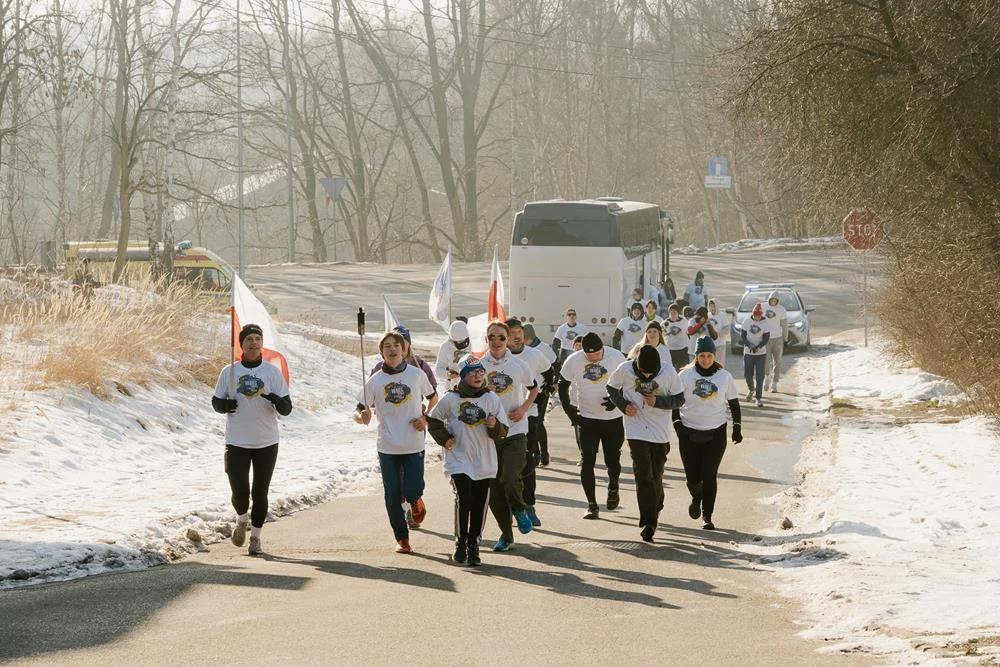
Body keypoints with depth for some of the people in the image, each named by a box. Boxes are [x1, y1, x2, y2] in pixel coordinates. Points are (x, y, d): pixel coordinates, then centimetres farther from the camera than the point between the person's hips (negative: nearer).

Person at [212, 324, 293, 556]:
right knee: (240, 493, -6)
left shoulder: (273, 372, -1)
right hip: (236, 443, 0)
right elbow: (216, 402, 10)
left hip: (266, 443, 0)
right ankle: (242, 519, 26)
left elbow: (287, 409, -3)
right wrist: (225, 405, -14)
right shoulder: (229, 372, 1)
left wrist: (276, 400, -26)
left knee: (260, 493, 4)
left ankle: (255, 537, 20)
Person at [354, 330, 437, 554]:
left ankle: (416, 503, 28)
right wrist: (362, 417, -23)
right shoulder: (374, 380, -2)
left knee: (412, 492, -9)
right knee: (393, 497, 3)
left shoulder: (417, 374, -1)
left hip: (414, 445, -1)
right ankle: (402, 539, 18)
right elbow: (359, 411, 1)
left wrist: (425, 418, -3)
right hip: (387, 448, 1)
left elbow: (433, 399, 14)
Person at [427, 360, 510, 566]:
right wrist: (444, 439, 0)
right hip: (459, 460, -2)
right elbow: (433, 420, 12)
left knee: (479, 505, 4)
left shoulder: (491, 399, 1)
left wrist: (494, 426, -19)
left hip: (485, 463, 2)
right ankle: (460, 543, 0)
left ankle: (473, 546, 17)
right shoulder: (451, 399, -3)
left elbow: (502, 432, 2)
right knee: (464, 498, -17)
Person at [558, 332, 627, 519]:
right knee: (587, 462, -5)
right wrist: (568, 408, -3)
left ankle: (613, 488, 37)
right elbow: (563, 385, 6)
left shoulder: (616, 357, -11)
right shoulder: (573, 361, -10)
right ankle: (592, 505, 2)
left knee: (613, 460, 5)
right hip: (587, 419, 0)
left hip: (613, 418, 0)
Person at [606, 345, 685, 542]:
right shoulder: (625, 370, -10)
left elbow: (679, 399, -2)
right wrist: (623, 405, -10)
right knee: (643, 476, -12)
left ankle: (654, 512, 32)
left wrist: (658, 401, -19)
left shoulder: (668, 372, -10)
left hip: (660, 433, 1)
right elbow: (612, 389, 8)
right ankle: (648, 522, -11)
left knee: (656, 476, 9)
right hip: (636, 431, -1)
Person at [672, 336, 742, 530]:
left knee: (710, 476, -4)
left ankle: (707, 516, 5)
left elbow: (734, 402, 11)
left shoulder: (724, 376, 1)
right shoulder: (685, 375, -2)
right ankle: (696, 498, 34)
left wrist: (737, 428, 7)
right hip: (689, 432, 0)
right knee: (692, 477, -1)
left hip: (716, 432, 0)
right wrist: (677, 423, -8)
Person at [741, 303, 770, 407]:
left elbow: (766, 339, -6)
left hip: (761, 353, -2)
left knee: (759, 377, -6)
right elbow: (742, 336, -1)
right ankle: (751, 390, 38)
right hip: (748, 353, 2)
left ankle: (758, 398, 0)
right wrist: (749, 345, -18)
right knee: (747, 375, 8)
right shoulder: (747, 322, -2)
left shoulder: (765, 324, -6)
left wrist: (758, 347, -22)